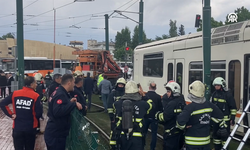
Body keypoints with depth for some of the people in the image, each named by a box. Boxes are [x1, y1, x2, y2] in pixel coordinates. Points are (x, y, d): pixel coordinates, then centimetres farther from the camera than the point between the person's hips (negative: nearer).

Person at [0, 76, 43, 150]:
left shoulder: (15, 93, -2)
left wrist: (11, 114, -1)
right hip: (30, 128, -2)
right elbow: (39, 113, -15)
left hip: (17, 127, 2)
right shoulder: (35, 96, -12)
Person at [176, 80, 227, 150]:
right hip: (206, 141, 5)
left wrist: (181, 127, -3)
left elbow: (181, 122, -26)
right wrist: (222, 127, 27)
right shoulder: (209, 105, -1)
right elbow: (219, 115, 12)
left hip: (192, 142, -5)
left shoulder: (190, 107, -19)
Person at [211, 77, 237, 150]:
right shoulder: (214, 94, 7)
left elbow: (233, 108, -9)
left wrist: (232, 118, -10)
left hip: (225, 119, -6)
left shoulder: (228, 94, -11)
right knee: (216, 134, 14)